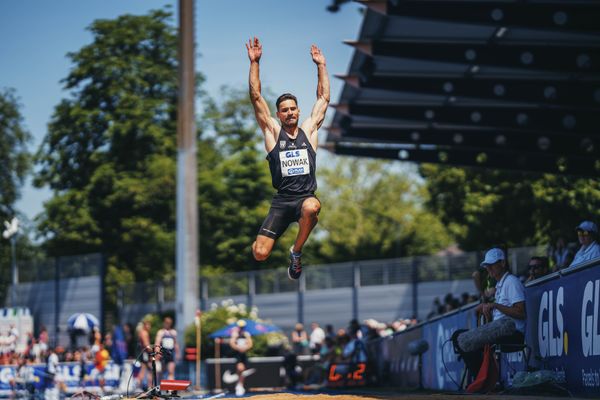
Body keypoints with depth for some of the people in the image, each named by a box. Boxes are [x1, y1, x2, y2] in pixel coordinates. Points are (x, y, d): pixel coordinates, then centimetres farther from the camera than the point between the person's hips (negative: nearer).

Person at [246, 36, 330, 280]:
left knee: (311, 208, -40)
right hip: (282, 200, 0)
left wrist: (321, 66, 15)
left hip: (306, 197, 1)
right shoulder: (272, 132, 8)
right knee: (260, 254, -15)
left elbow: (323, 98, 16)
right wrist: (254, 62, 1)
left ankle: (296, 252, -9)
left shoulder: (309, 130, 13)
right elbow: (256, 97, 4)